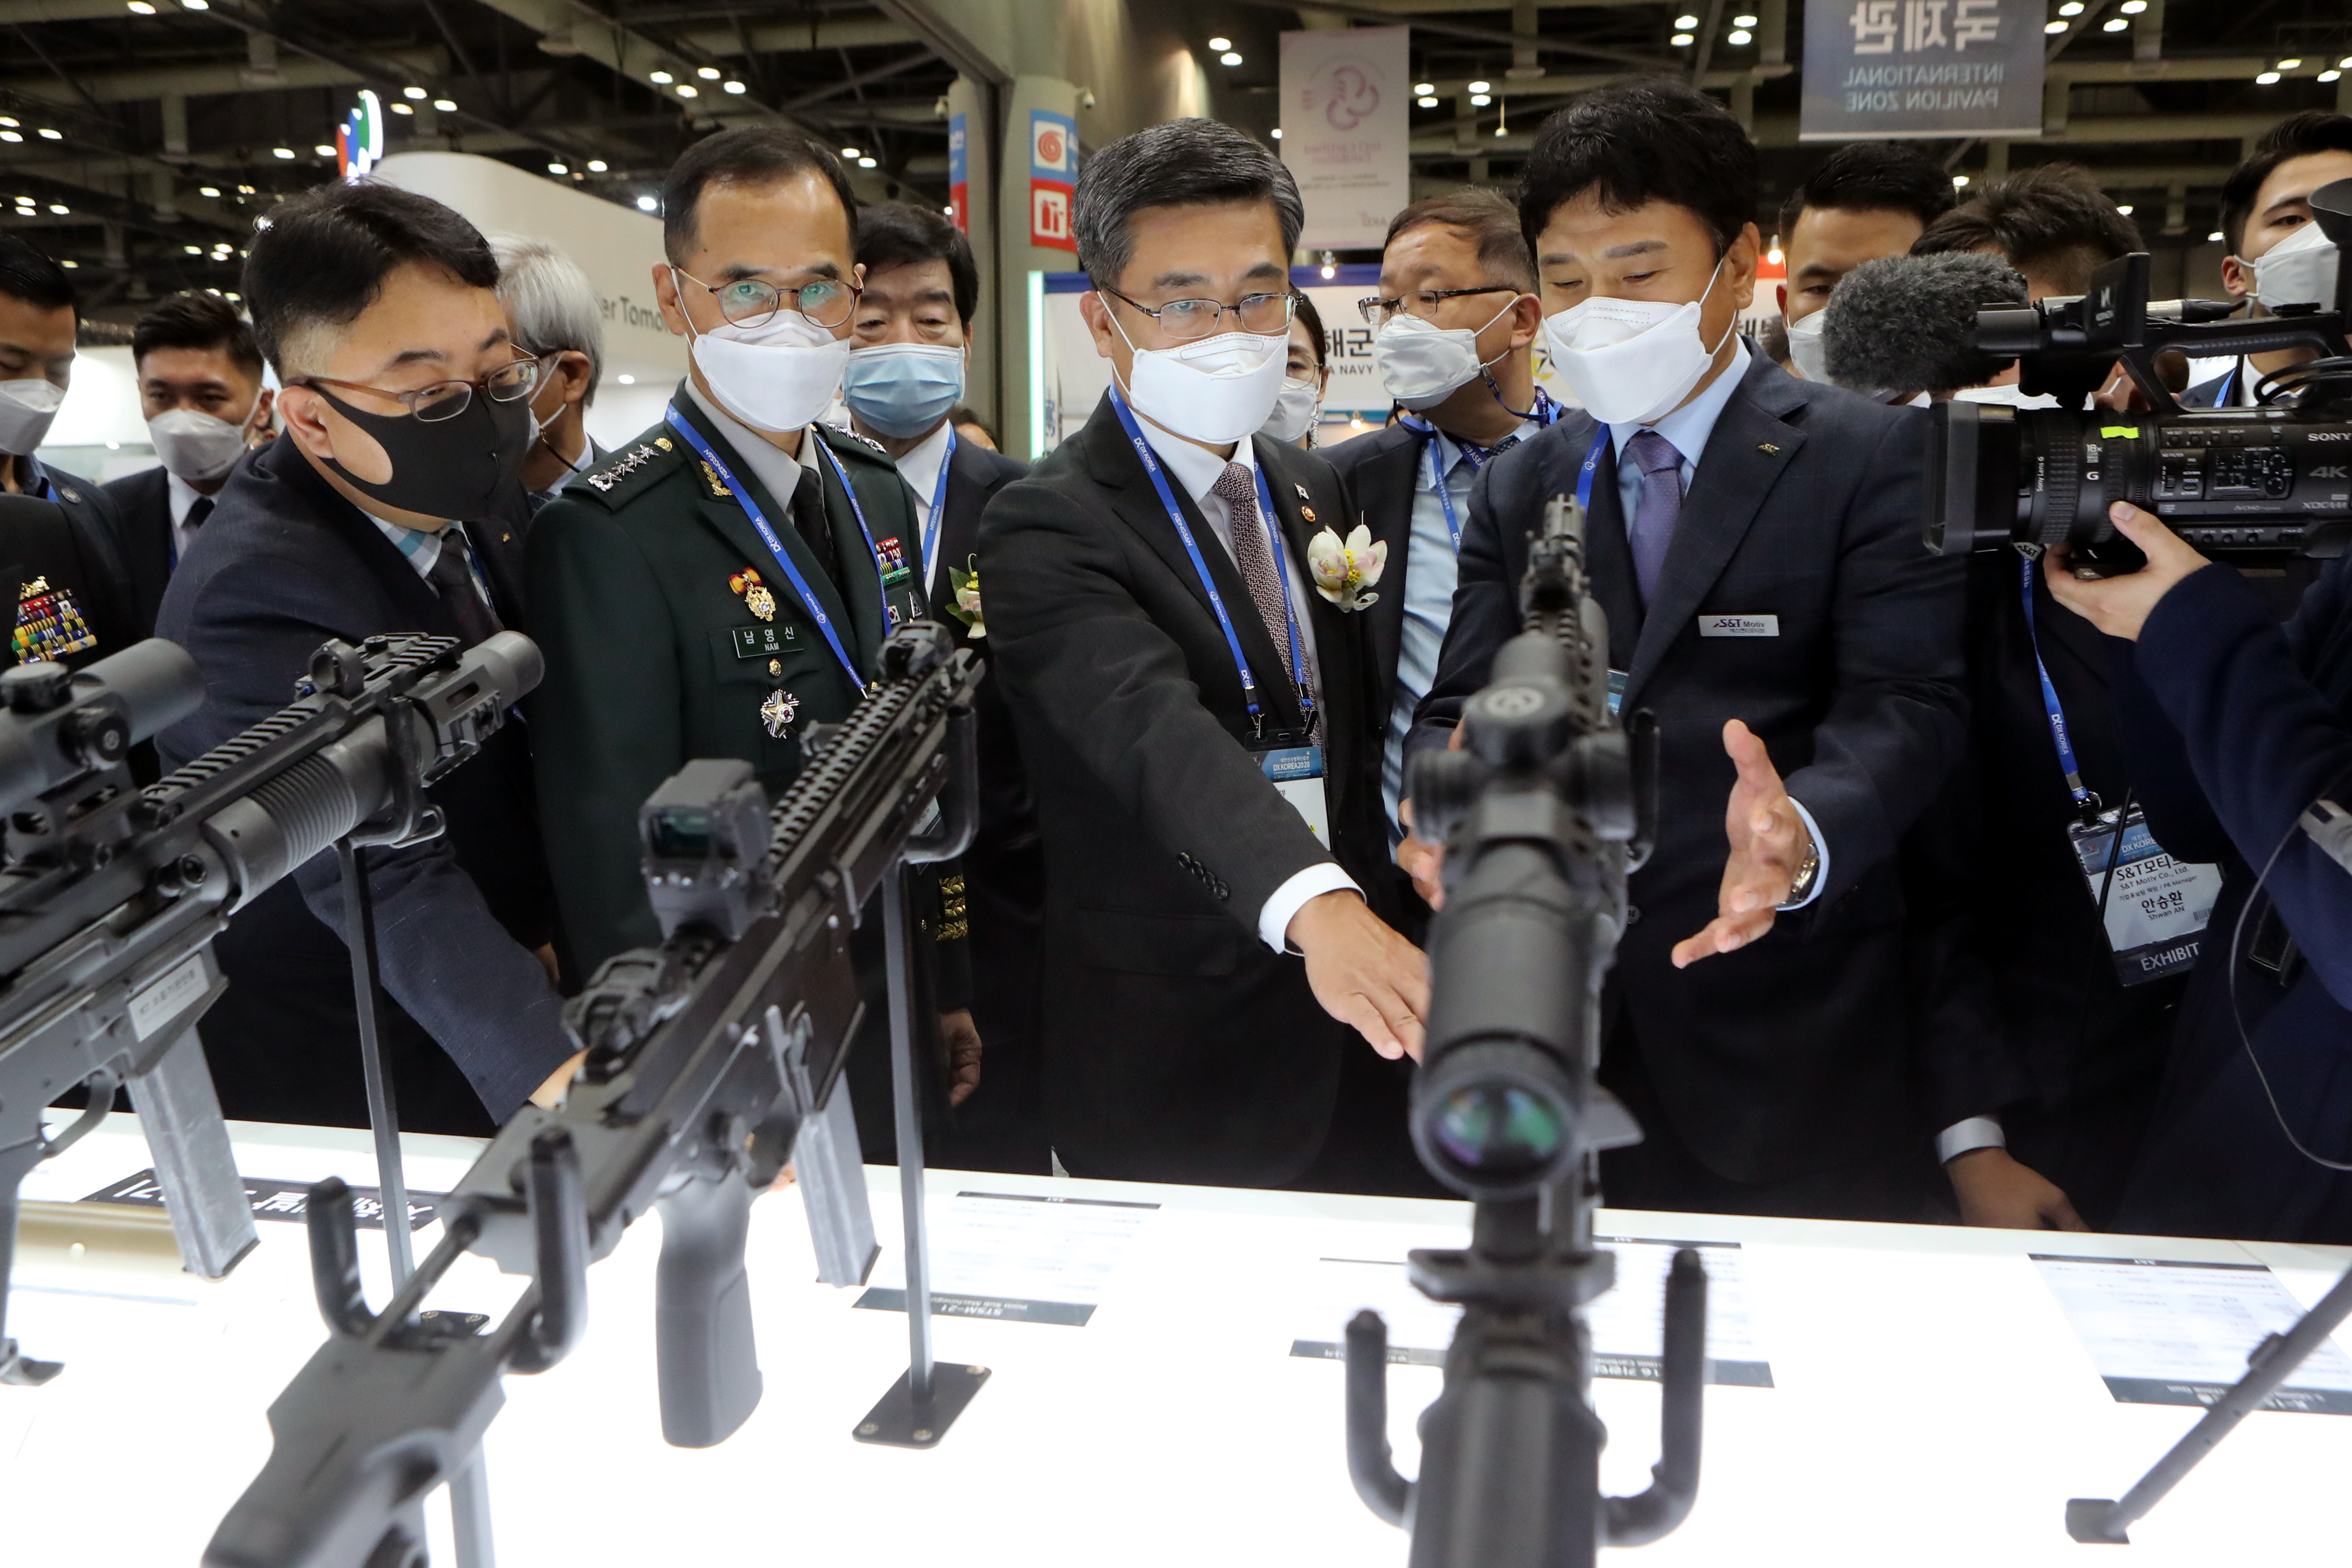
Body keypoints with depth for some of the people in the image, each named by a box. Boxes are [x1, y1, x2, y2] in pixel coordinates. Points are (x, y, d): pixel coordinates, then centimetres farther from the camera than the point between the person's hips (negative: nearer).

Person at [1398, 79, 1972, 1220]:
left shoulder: (1871, 460, -2)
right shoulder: (1516, 491, 10)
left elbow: (1904, 703, -13)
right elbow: (1460, 704, 2)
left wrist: (1806, 835, -34)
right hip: (1556, 1031, 4)